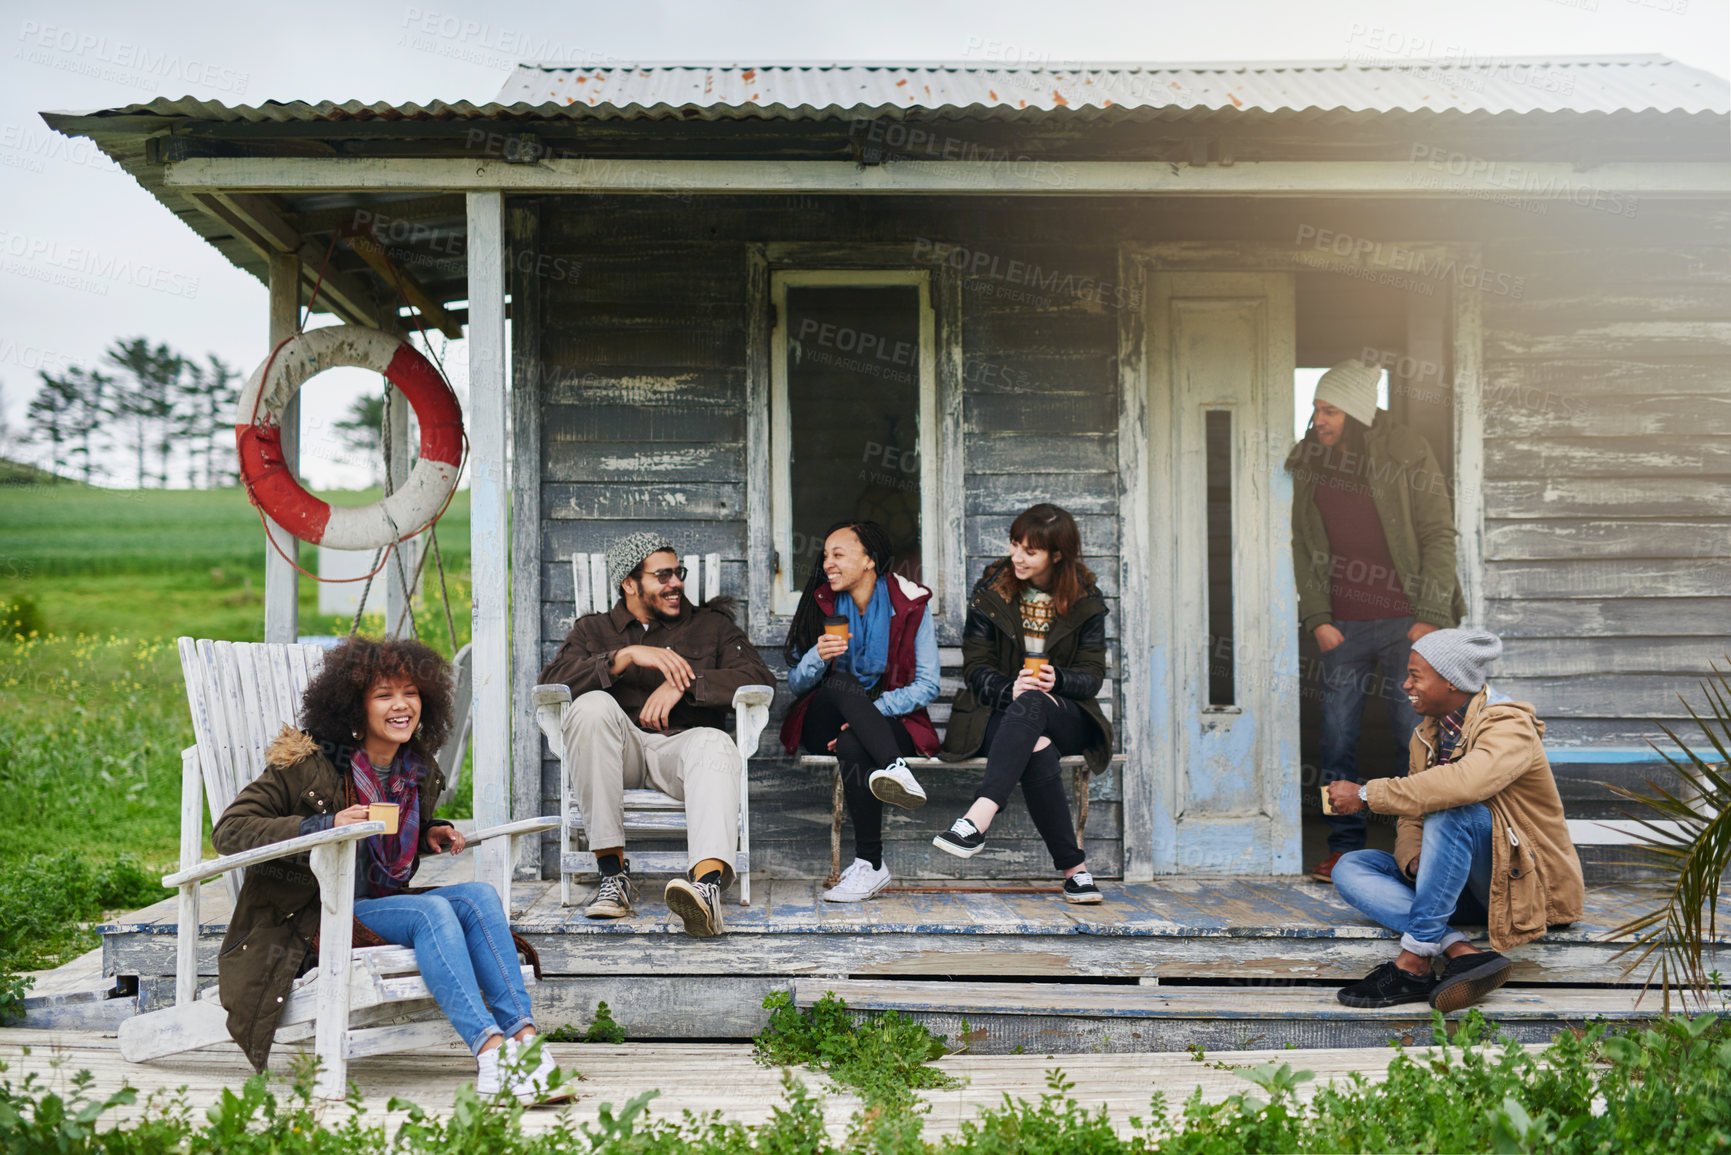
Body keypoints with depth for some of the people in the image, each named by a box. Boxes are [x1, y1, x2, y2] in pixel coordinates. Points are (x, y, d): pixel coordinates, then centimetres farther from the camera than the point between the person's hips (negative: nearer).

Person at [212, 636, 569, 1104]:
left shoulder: (420, 772, 10)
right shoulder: (307, 764, -9)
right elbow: (228, 830, -12)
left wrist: (429, 836, 5)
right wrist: (325, 827, -23)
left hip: (382, 906, 6)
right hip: (310, 920, -6)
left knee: (478, 897, -21)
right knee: (431, 911, -30)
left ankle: (523, 1036, -33)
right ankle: (490, 1053, -41)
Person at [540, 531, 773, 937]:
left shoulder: (711, 625, 21)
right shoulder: (593, 630, 21)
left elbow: (759, 680, 3)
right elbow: (553, 680, 0)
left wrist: (684, 682, -9)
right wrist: (628, 655, -12)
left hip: (679, 746, -1)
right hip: (619, 750, 1)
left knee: (714, 744, -35)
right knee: (593, 705, -32)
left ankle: (708, 881, -62)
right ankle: (613, 870, -29)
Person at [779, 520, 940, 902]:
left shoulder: (911, 605, 1)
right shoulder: (817, 604, 6)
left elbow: (926, 686, -4)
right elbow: (795, 683, 4)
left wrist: (871, 712, -19)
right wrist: (818, 656, -20)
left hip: (890, 723, -2)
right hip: (825, 725, 2)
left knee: (853, 747, -38)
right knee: (843, 683, -34)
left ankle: (869, 865, -36)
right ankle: (896, 770, -53)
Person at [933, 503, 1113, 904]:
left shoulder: (1085, 600, 6)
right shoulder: (991, 591, 4)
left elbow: (1092, 675, 3)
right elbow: (975, 667, 0)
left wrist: (1057, 679, -20)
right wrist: (1009, 689, -22)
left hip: (1066, 717, 0)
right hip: (999, 713, 0)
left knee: (1032, 704, -39)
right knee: (1037, 750, -38)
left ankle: (979, 818, -56)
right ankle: (1074, 867, -39)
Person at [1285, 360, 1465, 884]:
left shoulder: (1406, 453, -3)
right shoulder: (1307, 463, 6)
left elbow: (1438, 535, -2)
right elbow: (1303, 546, 10)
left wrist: (1431, 617, -8)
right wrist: (1317, 619, 1)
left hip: (1405, 622, -3)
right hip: (1342, 626, 3)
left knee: (1414, 736, -1)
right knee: (1338, 741, 5)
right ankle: (1344, 848, 17)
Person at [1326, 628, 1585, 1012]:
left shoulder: (1510, 727, -17)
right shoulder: (1428, 735, 9)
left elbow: (1464, 783, -38)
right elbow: (1412, 817, 7)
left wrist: (1367, 795, -32)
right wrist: (1413, 859, -17)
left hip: (1528, 884, -8)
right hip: (1470, 887, 8)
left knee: (1451, 810, -34)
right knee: (1349, 868, -9)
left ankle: (1414, 960, -33)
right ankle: (1460, 951, -29)